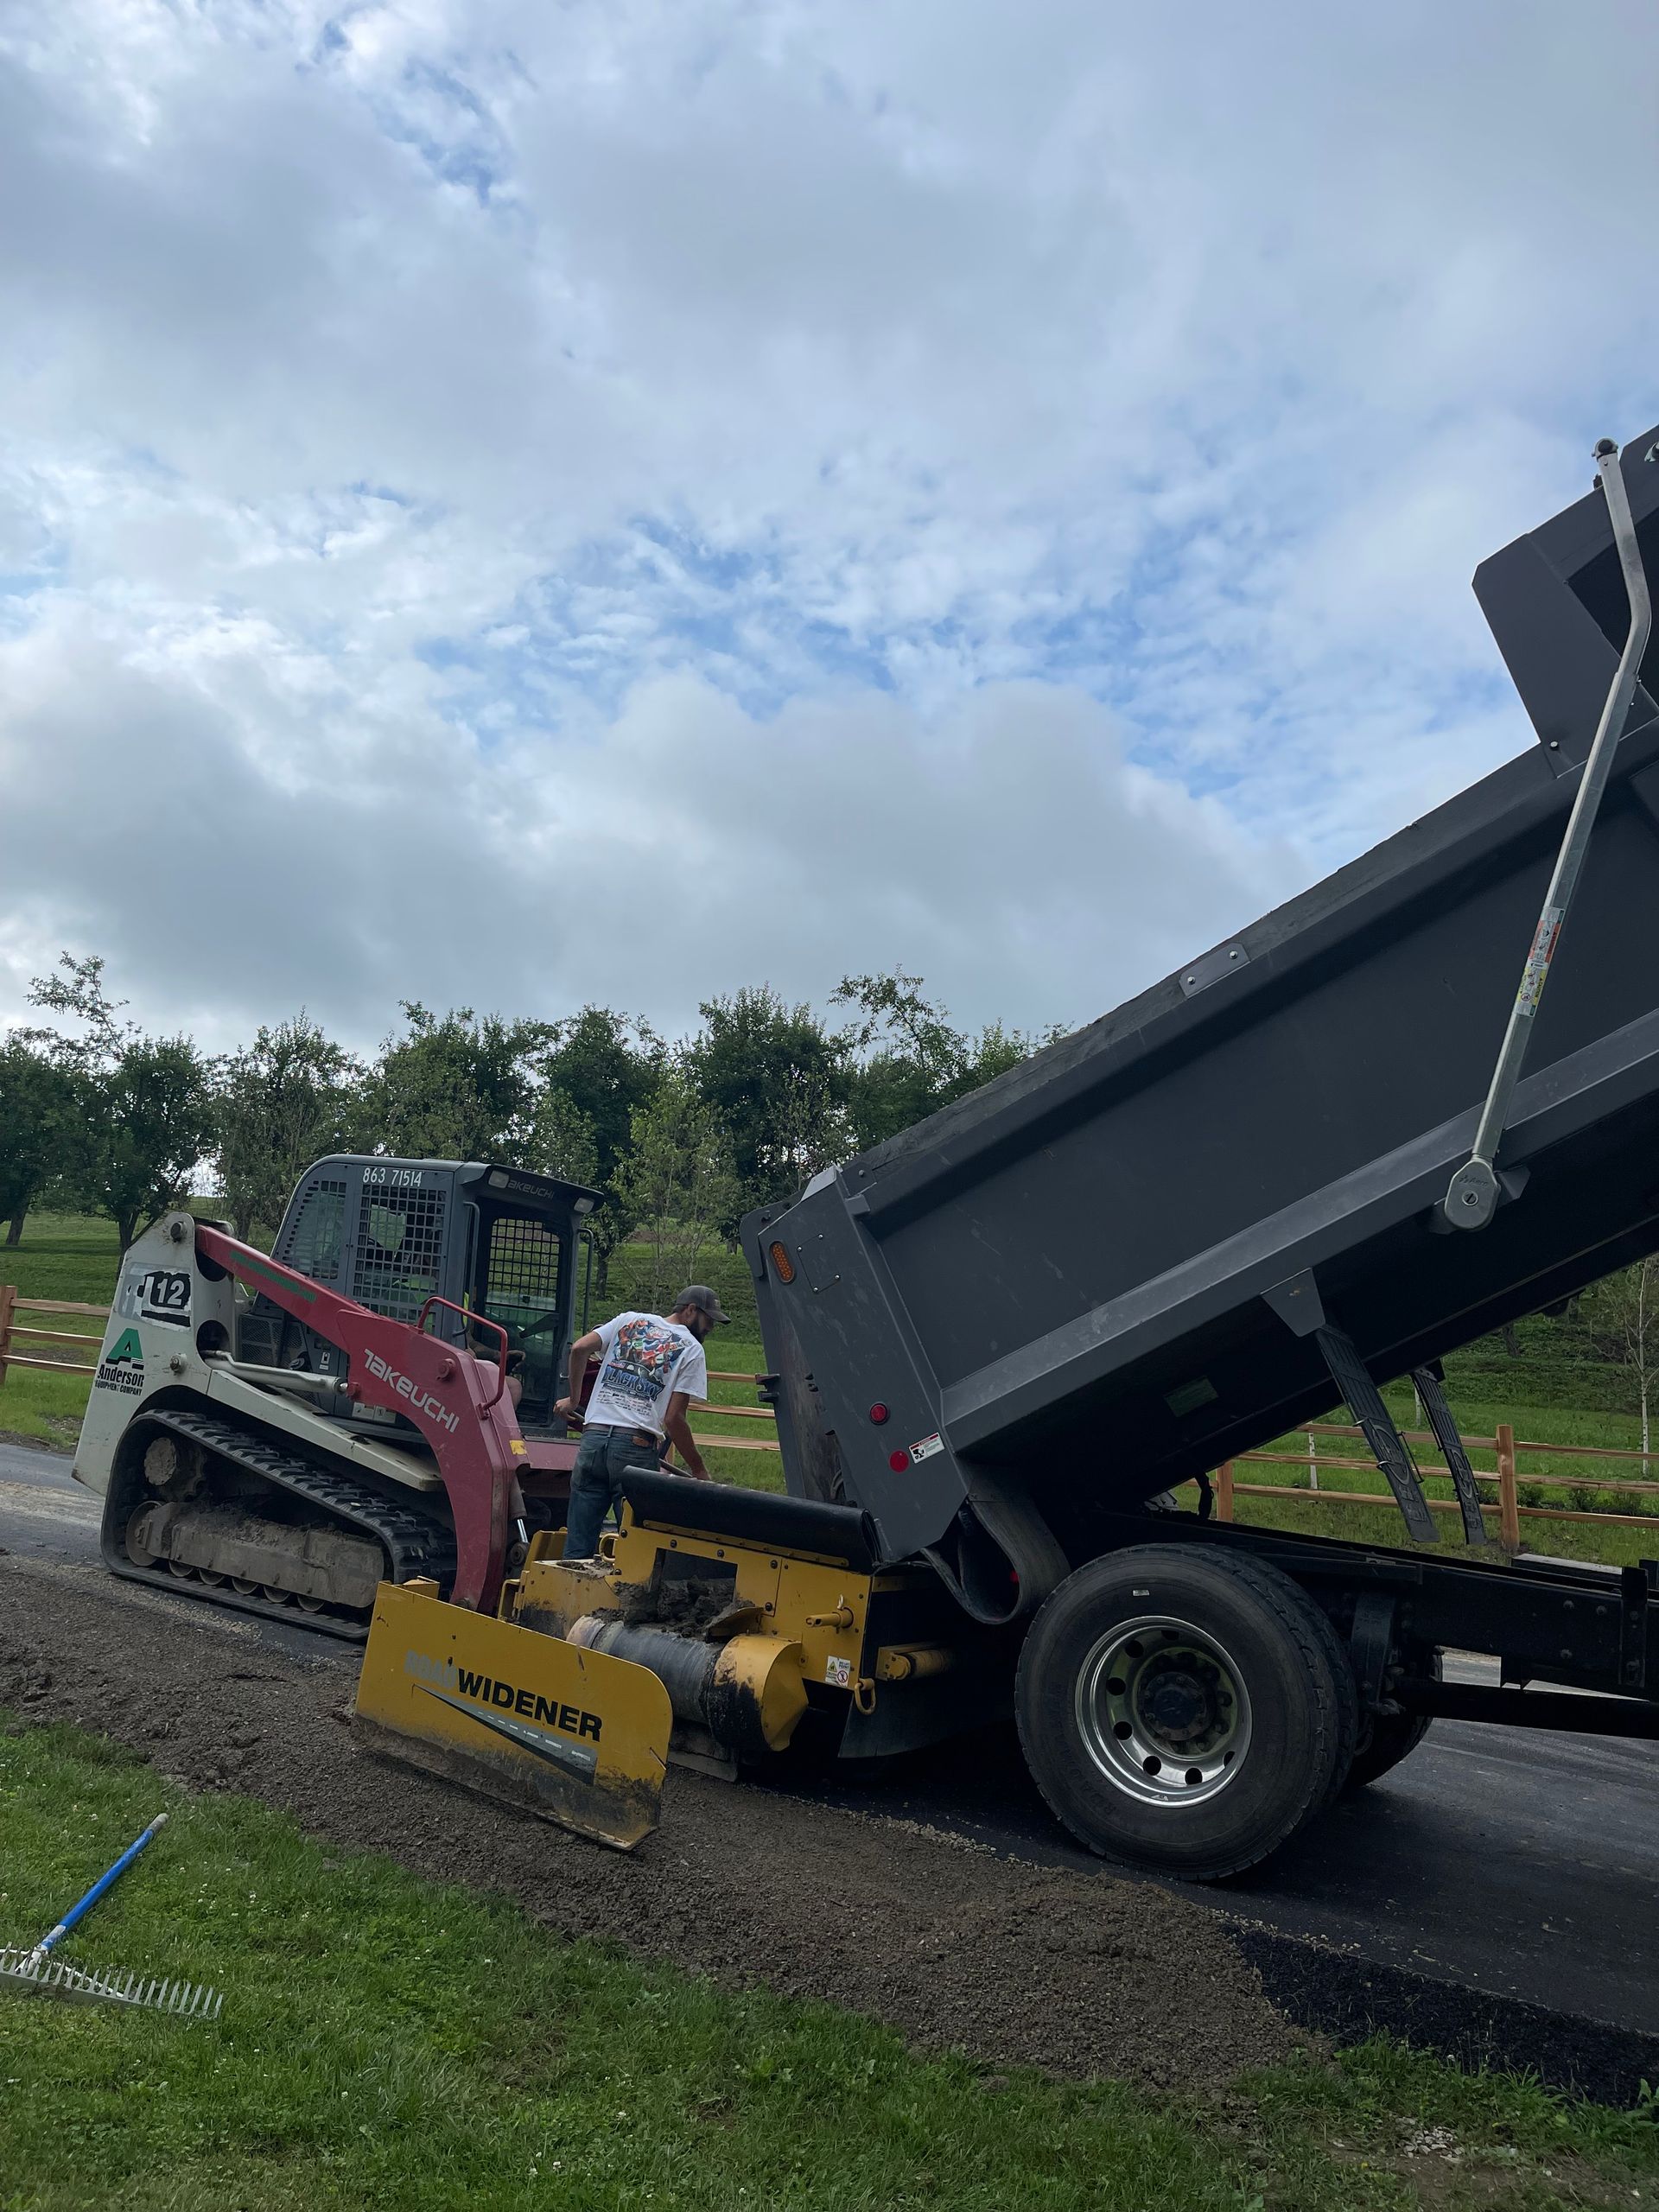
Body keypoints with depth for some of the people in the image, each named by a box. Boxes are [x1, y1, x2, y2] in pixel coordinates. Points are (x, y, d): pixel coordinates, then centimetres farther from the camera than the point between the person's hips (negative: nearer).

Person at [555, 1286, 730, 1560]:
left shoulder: (629, 1320, 17)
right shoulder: (691, 1349, 4)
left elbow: (580, 1348, 4)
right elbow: (673, 1418, -4)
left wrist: (574, 1398, 17)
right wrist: (699, 1470, 4)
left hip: (593, 1438, 4)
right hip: (637, 1446, -4)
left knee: (578, 1548, 8)